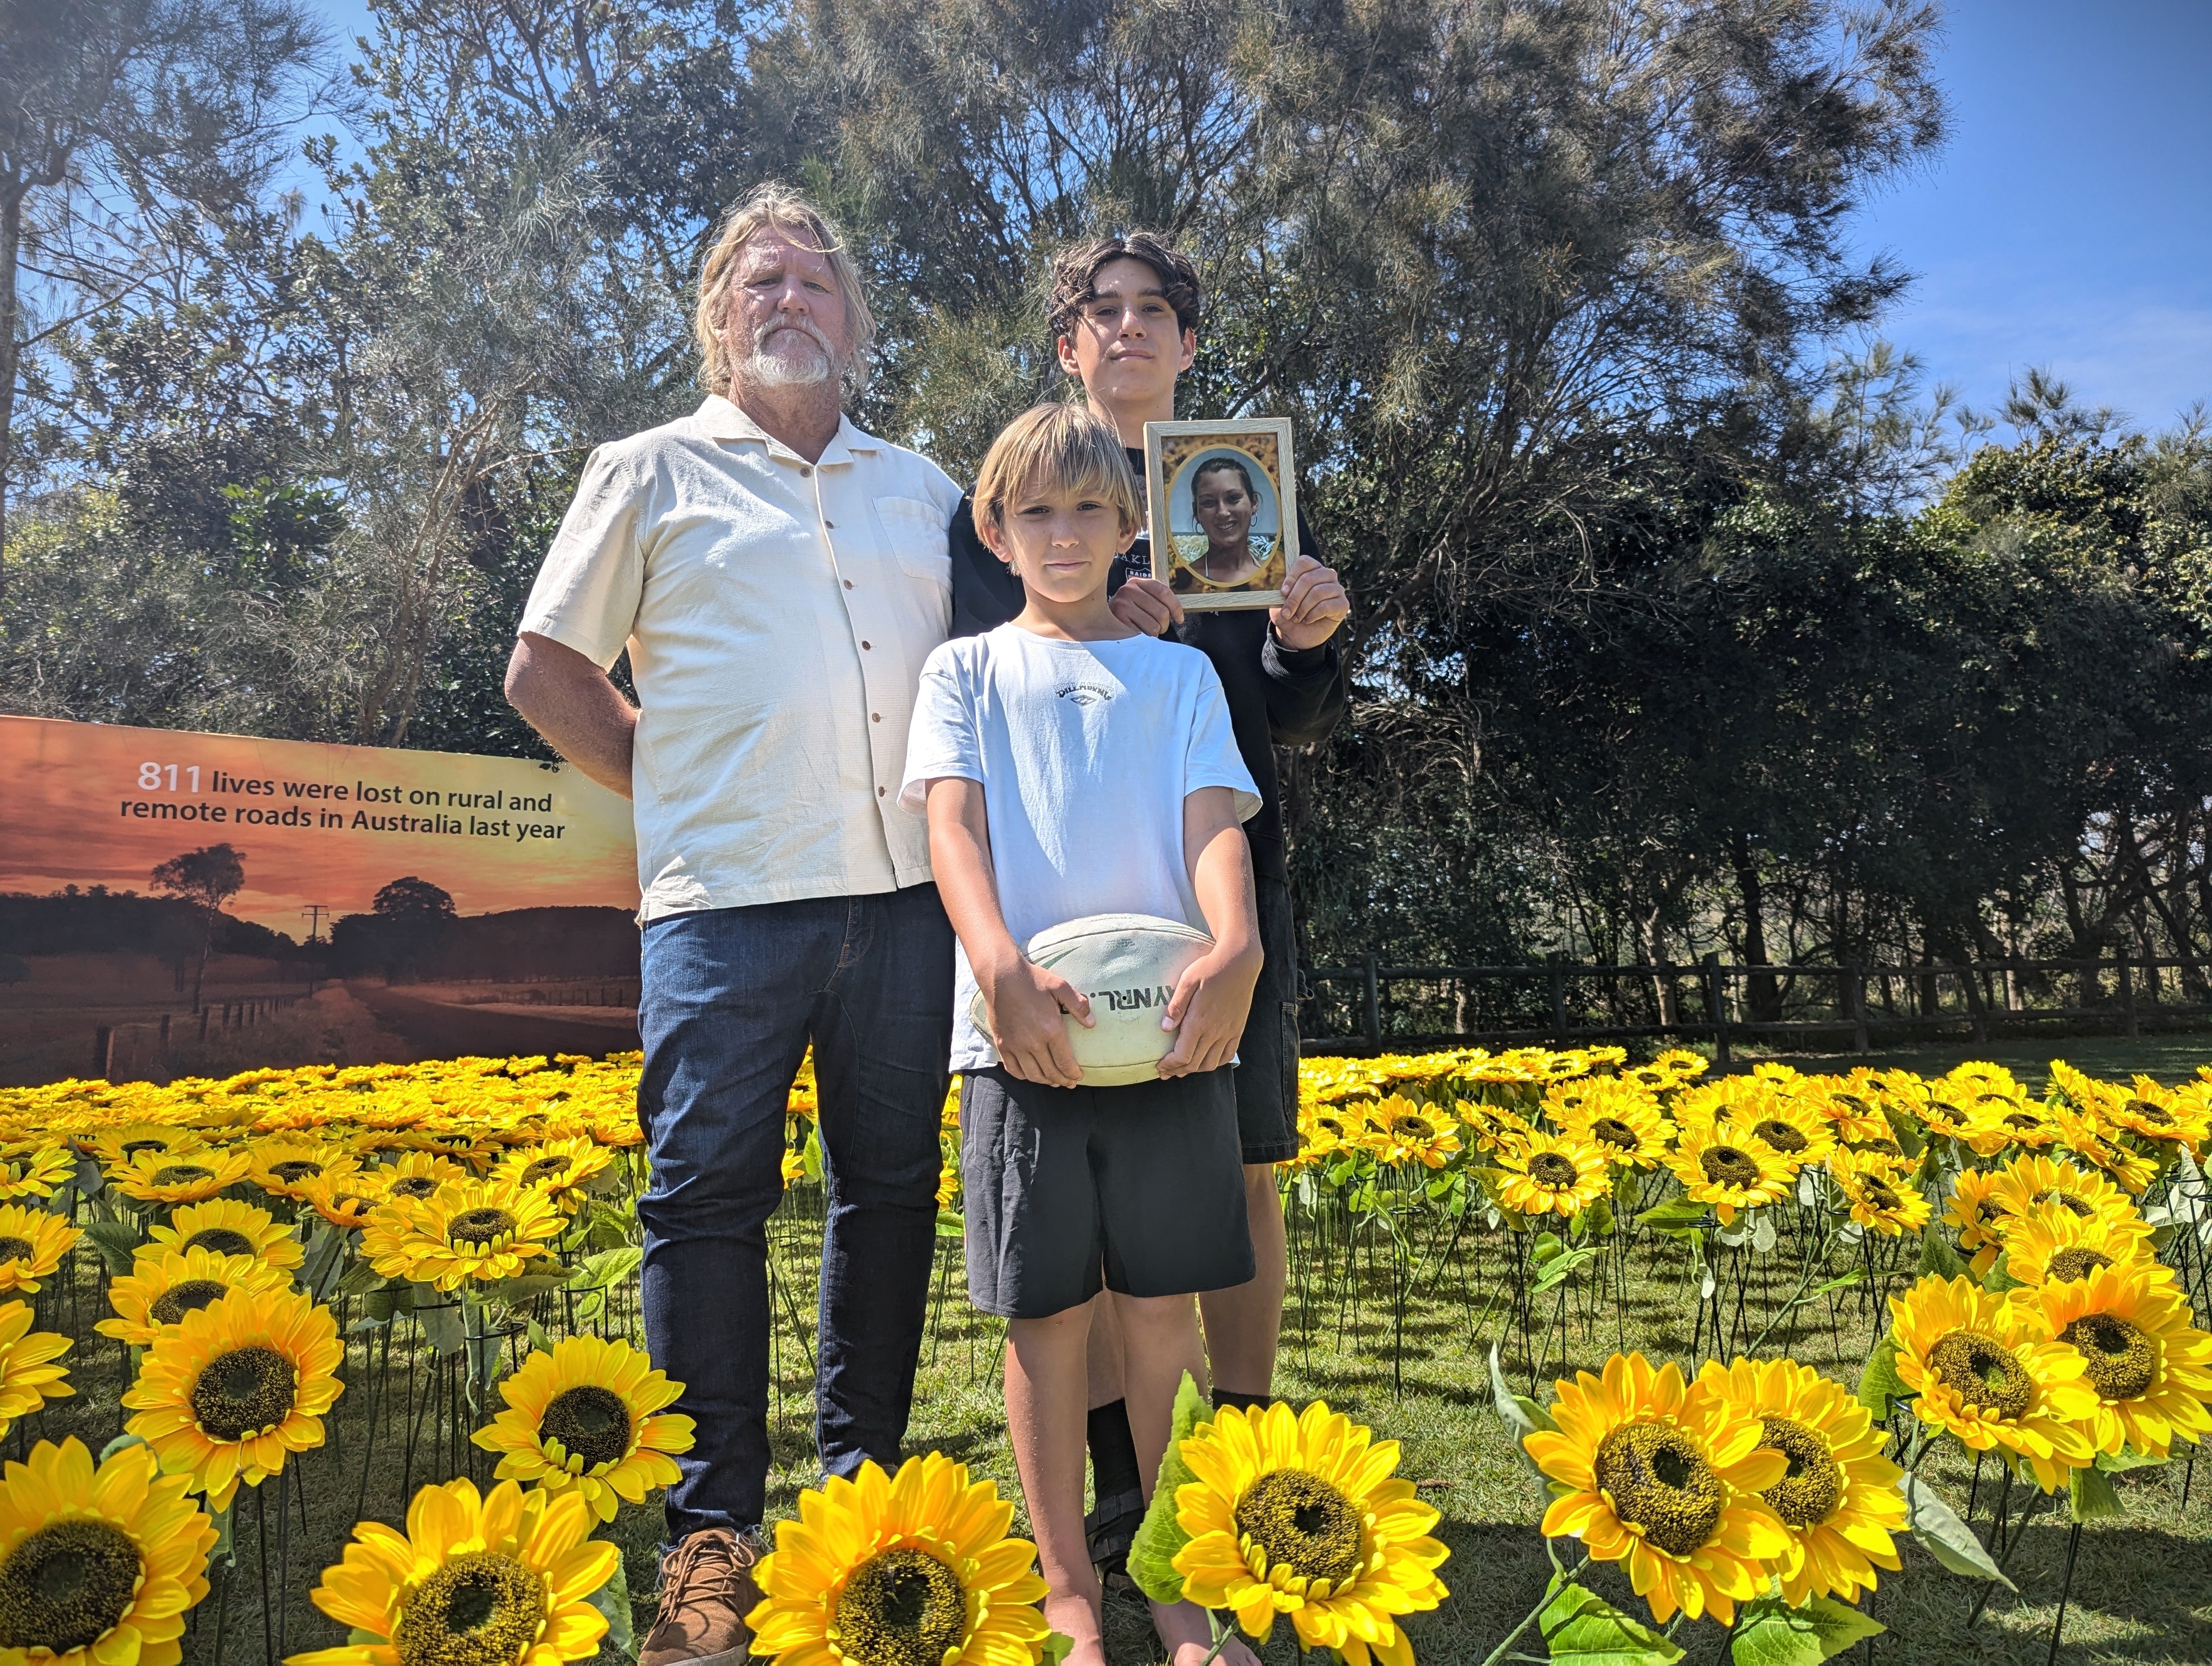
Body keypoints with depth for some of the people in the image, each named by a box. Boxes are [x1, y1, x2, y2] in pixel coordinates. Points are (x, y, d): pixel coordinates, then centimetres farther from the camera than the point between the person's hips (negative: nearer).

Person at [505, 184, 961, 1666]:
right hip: (730, 891, -3)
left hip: (905, 890, 4)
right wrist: (682, 793, 4)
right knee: (709, 1196, -2)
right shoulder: (654, 472, 10)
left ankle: (865, 1481, 24)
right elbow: (546, 674, 11)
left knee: (892, 1190, 8)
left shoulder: (925, 489, 19)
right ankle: (713, 1528, 11)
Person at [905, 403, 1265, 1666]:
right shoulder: (969, 670, 12)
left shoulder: (1180, 673, 15)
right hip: (1020, 1028, -1)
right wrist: (1002, 967, -22)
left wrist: (1236, 951, -20)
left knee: (1165, 1308, 6)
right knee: (1046, 1312, 5)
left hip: (1174, 1027, 1)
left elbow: (1213, 825, 2)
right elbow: (952, 821, -2)